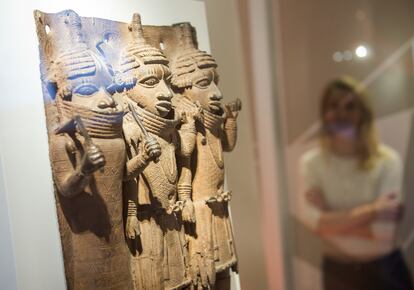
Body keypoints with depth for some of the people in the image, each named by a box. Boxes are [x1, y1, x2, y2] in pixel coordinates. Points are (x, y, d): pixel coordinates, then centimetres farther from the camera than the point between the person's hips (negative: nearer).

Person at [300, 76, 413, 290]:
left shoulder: (388, 160, -15)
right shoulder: (312, 162, -9)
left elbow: (384, 234, -21)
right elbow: (315, 221, -19)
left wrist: (333, 221, -16)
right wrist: (371, 210, -21)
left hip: (383, 270, -1)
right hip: (338, 271, 2)